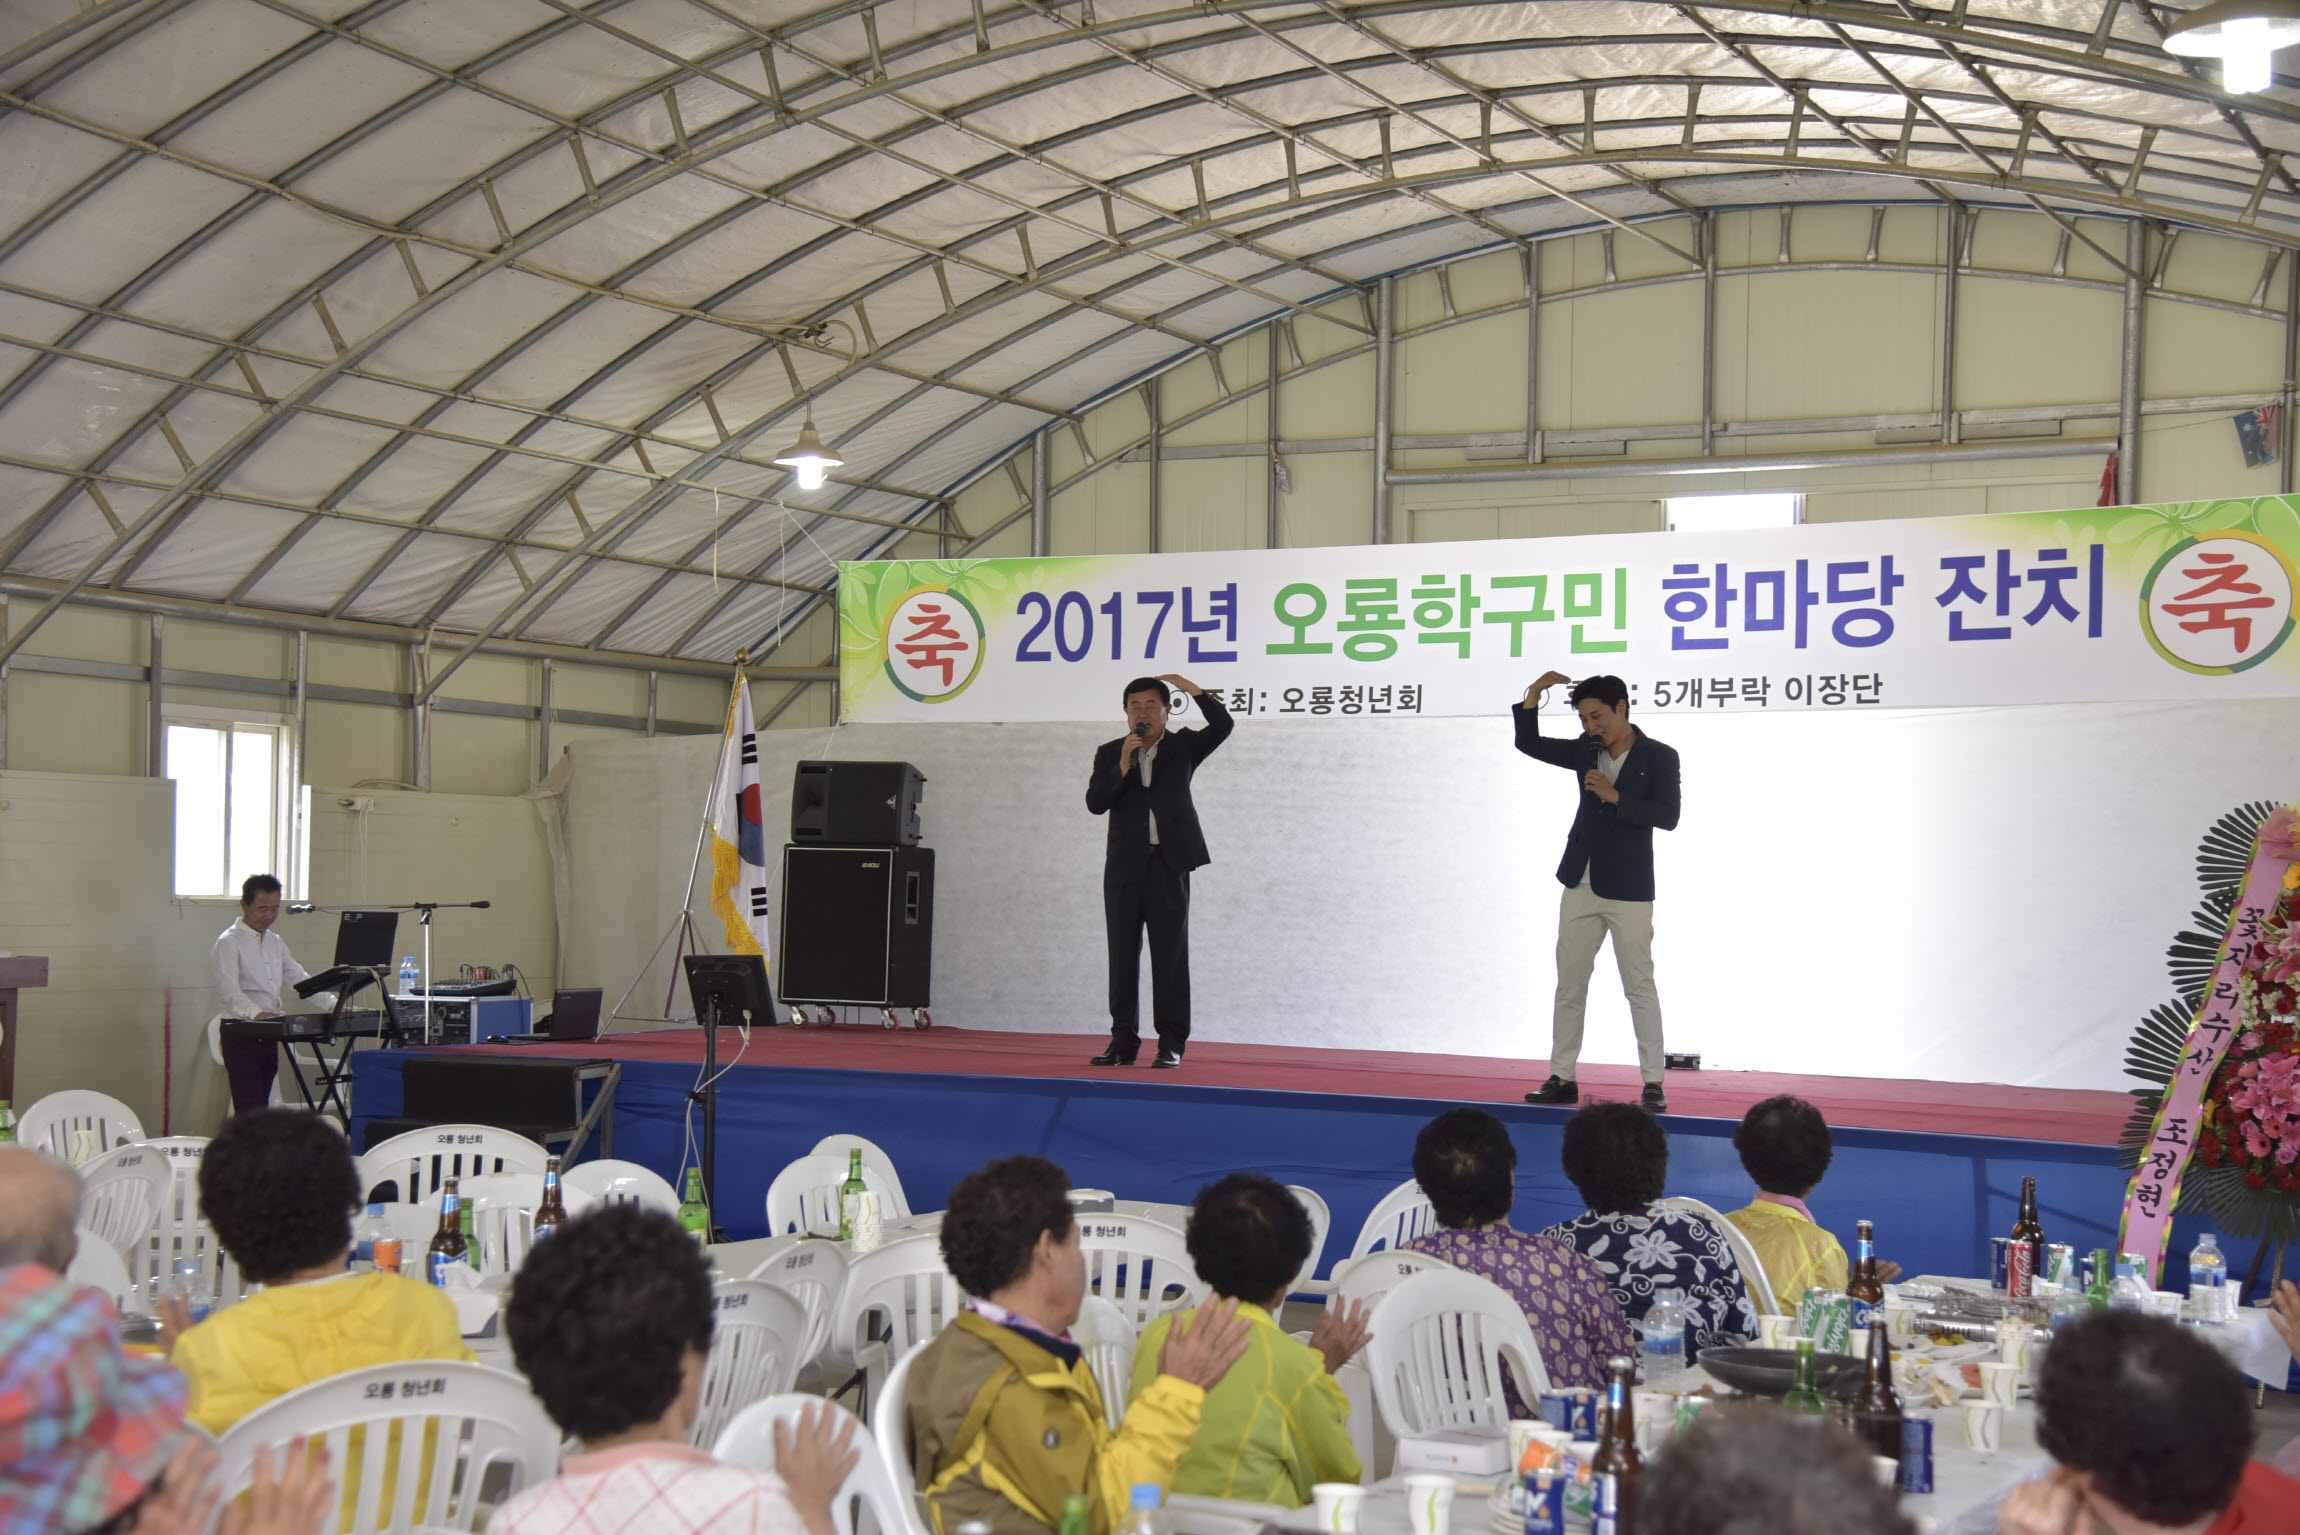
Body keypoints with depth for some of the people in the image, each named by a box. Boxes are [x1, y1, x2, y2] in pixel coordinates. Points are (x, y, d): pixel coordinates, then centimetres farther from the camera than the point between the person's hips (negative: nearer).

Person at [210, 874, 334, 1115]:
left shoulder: (276, 942, 16)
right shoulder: (229, 943, -9)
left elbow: (300, 979, 15)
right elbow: (228, 990, -22)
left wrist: (334, 1006, -1)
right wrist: (257, 1013, -41)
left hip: (269, 1036, 7)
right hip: (240, 1036, -7)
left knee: (260, 1110, 8)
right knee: (251, 1112, -13)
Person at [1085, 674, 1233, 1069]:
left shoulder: (1182, 746, 7)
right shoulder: (1109, 754, 9)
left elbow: (1222, 725, -8)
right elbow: (1095, 803, -3)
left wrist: (1192, 688, -13)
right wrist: (1122, 767, -15)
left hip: (1169, 864, -2)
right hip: (1124, 867, 2)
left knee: (1170, 956, -2)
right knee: (1123, 956, 4)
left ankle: (1172, 1044, 0)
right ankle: (1123, 1042, 9)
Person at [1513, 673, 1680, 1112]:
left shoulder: (1659, 757, -6)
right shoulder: (1585, 751, 8)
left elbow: (1668, 816, -14)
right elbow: (1529, 743, 11)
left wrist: (1615, 797, -20)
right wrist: (1534, 693, -2)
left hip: (1629, 892, -5)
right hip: (1581, 888, 5)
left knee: (1640, 987, -1)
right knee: (1569, 986, 6)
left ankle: (1653, 1082, 4)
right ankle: (1562, 1078, 12)